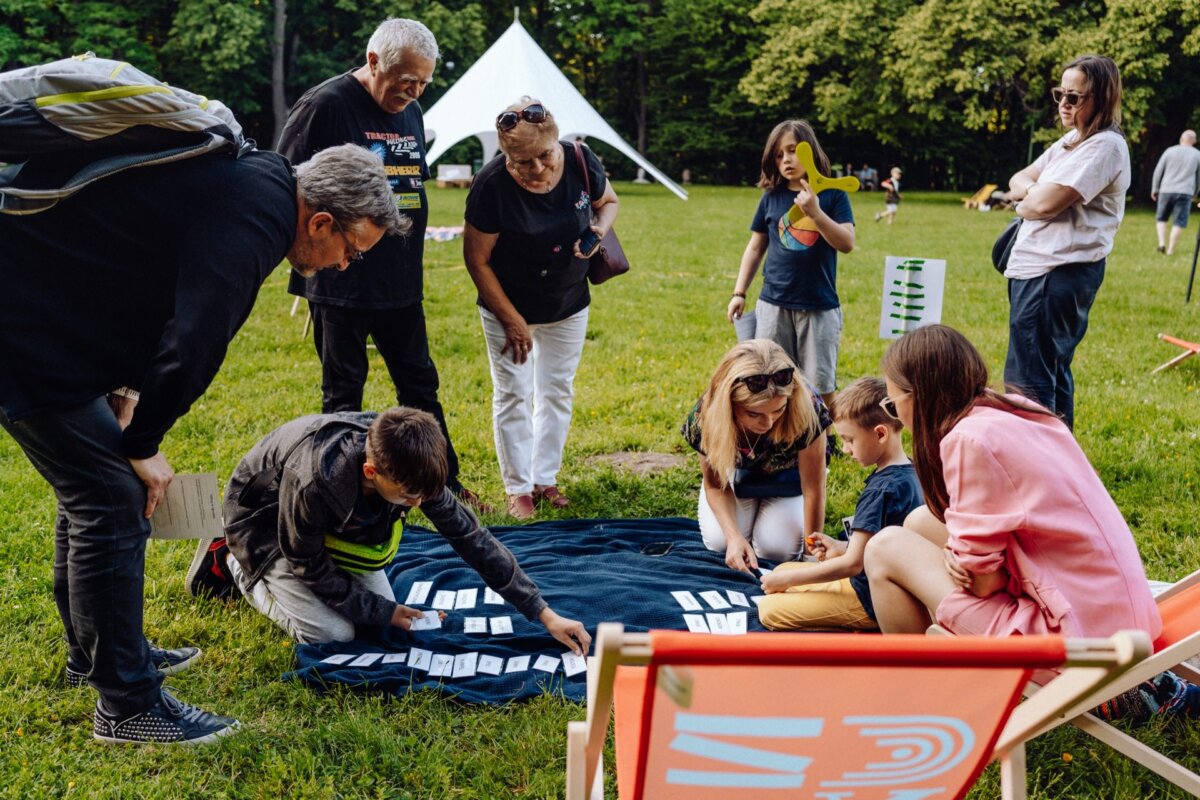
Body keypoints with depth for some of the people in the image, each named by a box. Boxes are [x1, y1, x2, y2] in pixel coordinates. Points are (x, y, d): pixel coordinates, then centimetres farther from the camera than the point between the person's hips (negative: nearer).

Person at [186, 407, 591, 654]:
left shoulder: (410, 466, -28)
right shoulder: (314, 480, -44)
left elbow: (471, 538, -20)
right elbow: (311, 567, -25)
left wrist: (546, 615, -21)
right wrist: (382, 613, -19)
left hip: (332, 522, 6)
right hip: (263, 519, -6)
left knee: (379, 608, -1)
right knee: (334, 632, -13)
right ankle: (233, 563, 7)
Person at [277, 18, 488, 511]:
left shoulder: (410, 113, 11)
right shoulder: (324, 106, -12)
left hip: (401, 283, 7)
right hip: (340, 284, -6)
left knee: (420, 385, 13)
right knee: (343, 393, 5)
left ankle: (445, 483, 23)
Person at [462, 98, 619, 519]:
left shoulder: (581, 162, -18)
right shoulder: (491, 185, -28)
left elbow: (608, 201, 5)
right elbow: (477, 260, -18)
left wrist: (599, 230, -19)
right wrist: (512, 321, -14)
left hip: (568, 304, 4)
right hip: (509, 306, -3)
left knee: (557, 391, 13)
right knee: (514, 396, 3)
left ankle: (545, 478, 28)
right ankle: (519, 488, 17)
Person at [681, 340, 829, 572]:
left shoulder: (805, 408, -41)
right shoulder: (707, 414, -35)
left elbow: (813, 490, -28)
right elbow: (714, 484, -16)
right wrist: (733, 536, -31)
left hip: (787, 477, -1)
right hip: (737, 472, 1)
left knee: (776, 549, -18)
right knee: (719, 542, -16)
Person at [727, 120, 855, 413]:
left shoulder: (833, 194, -2)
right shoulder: (771, 197, 6)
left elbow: (847, 243, -11)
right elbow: (756, 247, 13)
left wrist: (815, 212, -23)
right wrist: (739, 293, 9)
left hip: (820, 306, -2)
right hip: (773, 305, 3)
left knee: (820, 388, 2)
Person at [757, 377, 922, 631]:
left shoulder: (881, 490, -25)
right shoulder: (909, 474, 4)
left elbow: (852, 564, -24)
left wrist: (787, 579, -16)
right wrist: (840, 548, 6)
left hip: (870, 601, -10)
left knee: (769, 610, -13)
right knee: (783, 570, 18)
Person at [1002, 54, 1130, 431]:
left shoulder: (1105, 146, -14)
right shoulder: (1071, 141, 16)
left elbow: (1046, 203, -22)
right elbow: (1018, 182, 16)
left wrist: (1027, 200, 0)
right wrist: (1032, 189, -6)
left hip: (1061, 272, -10)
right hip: (1036, 268, 10)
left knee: (1027, 381, -9)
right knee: (1052, 371, 17)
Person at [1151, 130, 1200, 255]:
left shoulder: (1170, 151, 4)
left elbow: (1158, 171, 5)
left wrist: (1154, 189, 14)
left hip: (1166, 190, 0)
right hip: (1185, 192, 0)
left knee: (1161, 218, 15)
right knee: (1179, 222, 2)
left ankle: (1162, 243, -2)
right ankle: (1170, 250, -3)